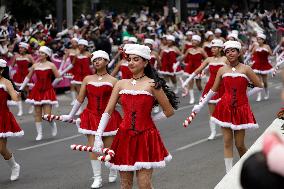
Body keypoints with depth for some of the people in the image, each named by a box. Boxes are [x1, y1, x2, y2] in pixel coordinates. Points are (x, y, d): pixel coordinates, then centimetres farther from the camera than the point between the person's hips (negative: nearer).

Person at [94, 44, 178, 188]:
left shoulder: (152, 84, -5)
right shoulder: (121, 84, 7)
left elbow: (169, 111, 0)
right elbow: (108, 111, 4)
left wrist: (149, 119, 1)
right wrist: (98, 136, -4)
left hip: (146, 137, -4)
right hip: (124, 137, 4)